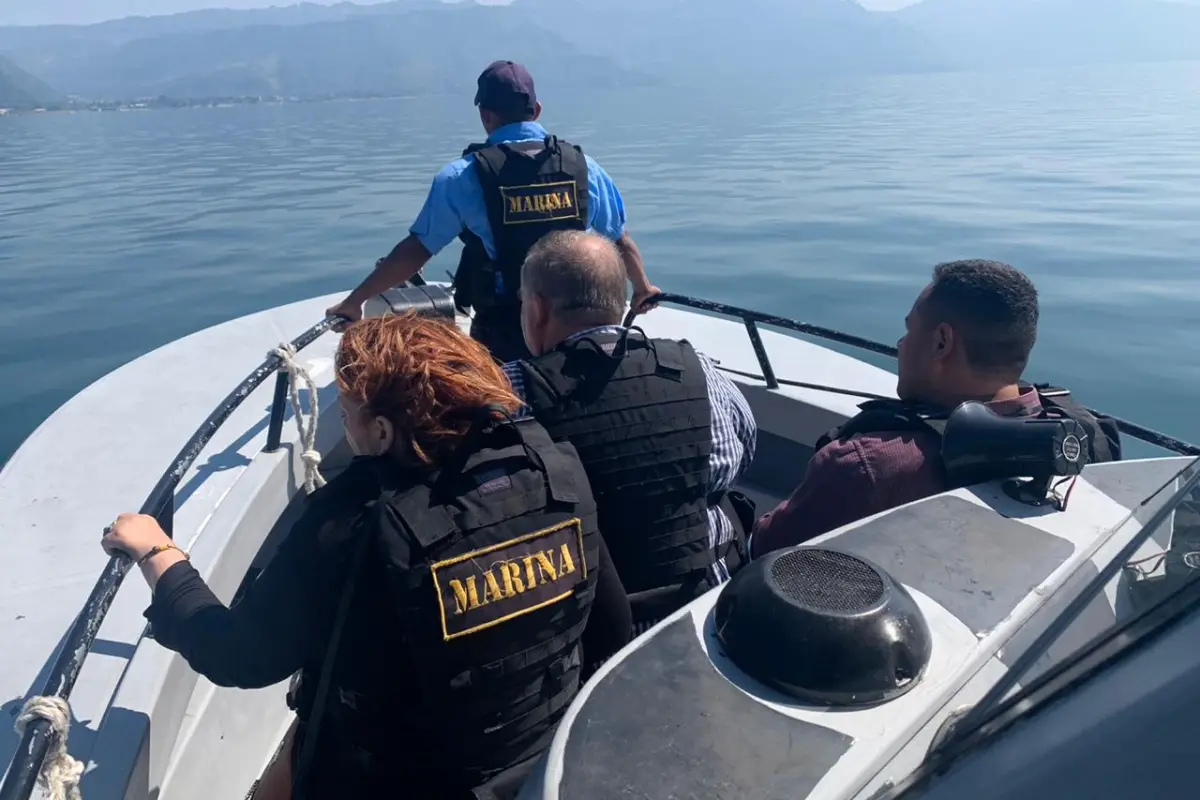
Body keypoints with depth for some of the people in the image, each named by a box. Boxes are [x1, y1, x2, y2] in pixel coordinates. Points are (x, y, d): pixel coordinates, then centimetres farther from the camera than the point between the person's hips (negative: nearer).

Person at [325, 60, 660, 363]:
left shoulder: (463, 177, -10)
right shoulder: (581, 166, 0)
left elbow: (415, 251, -9)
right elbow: (621, 241, 9)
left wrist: (353, 301, 1)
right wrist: (643, 288, 28)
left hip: (501, 335, -2)